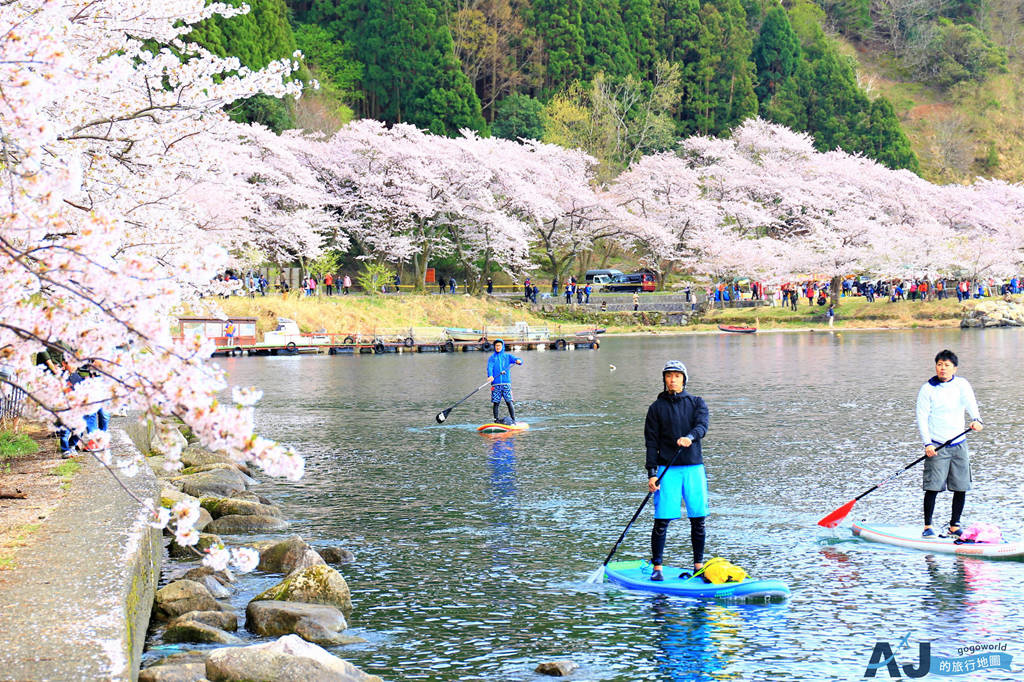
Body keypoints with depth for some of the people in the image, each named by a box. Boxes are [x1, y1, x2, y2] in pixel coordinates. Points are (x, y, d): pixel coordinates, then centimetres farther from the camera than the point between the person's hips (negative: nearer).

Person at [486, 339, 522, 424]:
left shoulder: (507, 356, 14)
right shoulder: (492, 358, 11)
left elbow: (516, 359, 2)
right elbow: (489, 367, -5)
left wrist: (518, 361, -24)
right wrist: (490, 376, -25)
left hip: (506, 382, 0)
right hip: (496, 383, 0)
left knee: (509, 402, -8)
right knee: (496, 403, -1)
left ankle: (513, 420, -5)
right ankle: (496, 421, 5)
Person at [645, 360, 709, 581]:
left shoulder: (696, 403, 9)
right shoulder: (656, 408, 6)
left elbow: (702, 425, -9)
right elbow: (651, 442, 3)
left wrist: (690, 437, -31)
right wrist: (652, 473, -6)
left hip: (694, 467, 2)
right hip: (667, 469, -1)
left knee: (698, 519, 4)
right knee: (662, 520, -6)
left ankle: (699, 565, 16)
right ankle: (657, 567, 2)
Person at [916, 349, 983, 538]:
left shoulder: (961, 384, 6)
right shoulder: (927, 388, -1)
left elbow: (970, 402, -12)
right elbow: (922, 418, -5)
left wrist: (976, 419, -34)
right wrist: (927, 443, -17)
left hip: (959, 444, 3)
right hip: (936, 446, -3)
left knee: (961, 488, 4)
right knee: (933, 487, -8)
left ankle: (954, 526, 18)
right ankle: (927, 526, 3)